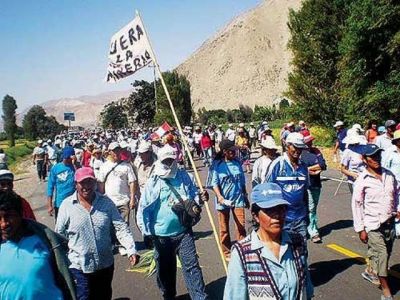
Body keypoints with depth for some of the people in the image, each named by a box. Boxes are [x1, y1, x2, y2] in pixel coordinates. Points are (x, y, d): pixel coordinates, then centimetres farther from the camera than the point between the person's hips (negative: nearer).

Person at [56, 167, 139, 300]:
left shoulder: (106, 202, -4)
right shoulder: (67, 205, -9)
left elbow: (121, 228, -7)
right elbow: (59, 236, -2)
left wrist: (131, 250, -19)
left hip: (105, 265, 3)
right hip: (79, 267, -2)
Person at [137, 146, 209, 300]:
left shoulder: (184, 177, -1)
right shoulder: (153, 182, -10)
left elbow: (193, 195, 13)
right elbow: (143, 209, -8)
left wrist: (200, 198, -10)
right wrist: (146, 232, -9)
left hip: (183, 231, 1)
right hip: (161, 234, -1)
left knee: (191, 265, 1)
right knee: (165, 269, 17)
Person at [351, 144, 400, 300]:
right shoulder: (362, 180, -13)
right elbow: (356, 205, -10)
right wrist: (360, 229, -10)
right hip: (373, 225, -5)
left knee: (385, 254, 16)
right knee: (382, 255, -4)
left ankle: (371, 272, 43)